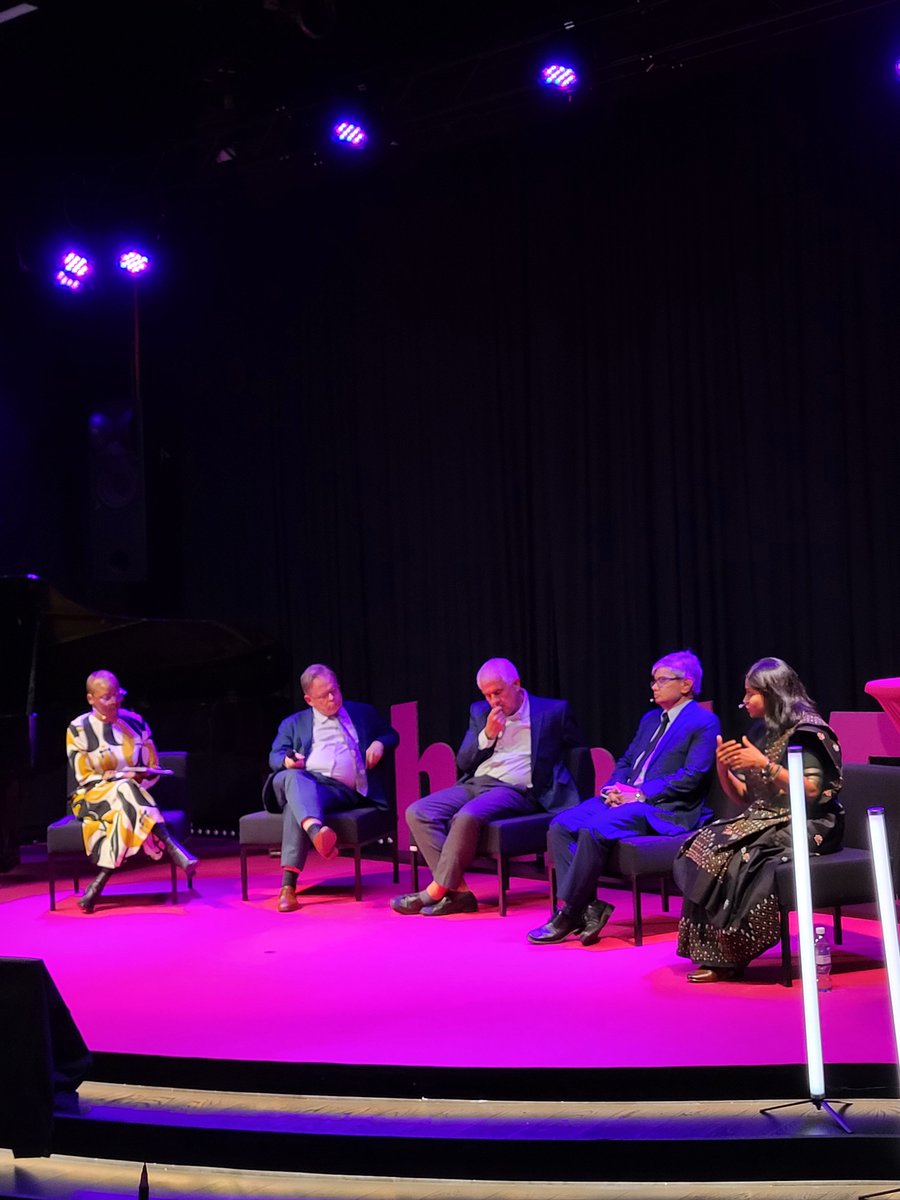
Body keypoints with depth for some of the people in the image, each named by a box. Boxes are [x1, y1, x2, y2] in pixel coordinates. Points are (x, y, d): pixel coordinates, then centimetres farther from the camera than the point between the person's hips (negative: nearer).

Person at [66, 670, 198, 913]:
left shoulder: (135, 722, 6)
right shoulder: (78, 729, -3)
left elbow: (154, 770, 9)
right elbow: (83, 778, -6)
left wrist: (139, 777, -15)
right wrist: (121, 779, -20)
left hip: (132, 791, 4)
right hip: (92, 798, -3)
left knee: (125, 812, -35)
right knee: (126, 791, -37)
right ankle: (172, 850, -48)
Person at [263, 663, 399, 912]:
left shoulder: (363, 713, 26)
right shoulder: (293, 723, 25)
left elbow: (391, 735, 32)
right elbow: (275, 756, 19)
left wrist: (379, 743, 7)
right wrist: (287, 761, -7)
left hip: (342, 790, -1)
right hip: (303, 780, 2)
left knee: (297, 803, -37)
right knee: (292, 778, -40)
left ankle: (289, 885, -50)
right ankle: (316, 831, -68)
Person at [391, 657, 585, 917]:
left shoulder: (553, 711, 5)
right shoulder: (479, 712, 16)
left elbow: (579, 751, 16)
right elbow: (463, 763, 14)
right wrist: (487, 735, -2)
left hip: (514, 790, -6)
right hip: (475, 784, 6)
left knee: (467, 816, -35)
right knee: (417, 812, -17)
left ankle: (436, 891, -23)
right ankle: (458, 891, -21)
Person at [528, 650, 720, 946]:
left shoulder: (704, 722, -2)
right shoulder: (650, 719, 25)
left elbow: (692, 777, -12)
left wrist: (640, 794, -16)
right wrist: (615, 788, 1)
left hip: (664, 809, -8)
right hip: (625, 798, 9)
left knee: (594, 830, -31)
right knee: (560, 826, -15)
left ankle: (568, 915, -21)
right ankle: (588, 906, -17)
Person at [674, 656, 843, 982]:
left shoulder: (805, 730, -7)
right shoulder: (762, 732, 15)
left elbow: (812, 790, -17)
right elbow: (742, 797, 17)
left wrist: (765, 765, -20)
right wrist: (723, 767, -2)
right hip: (764, 820, 8)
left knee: (738, 858, -31)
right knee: (700, 848, -17)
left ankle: (730, 957, -17)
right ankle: (711, 952, -19)